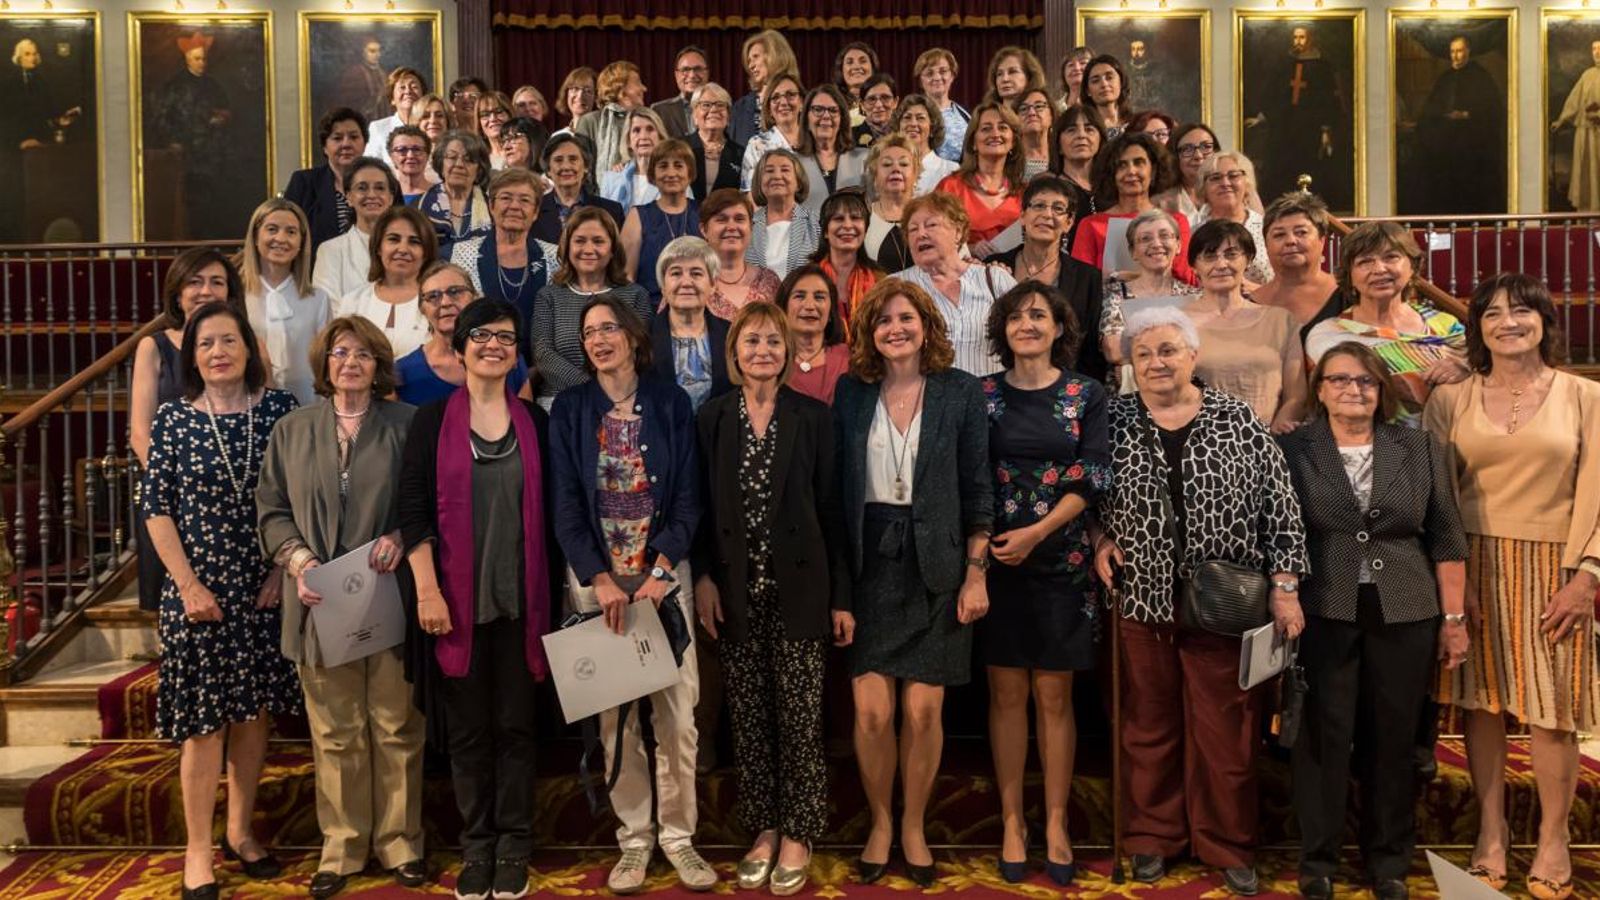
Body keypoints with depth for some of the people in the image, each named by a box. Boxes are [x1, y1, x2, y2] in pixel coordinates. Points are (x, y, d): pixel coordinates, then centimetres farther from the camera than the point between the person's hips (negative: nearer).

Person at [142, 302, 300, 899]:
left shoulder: (279, 408, -1)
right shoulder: (172, 418, -3)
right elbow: (156, 508, -2)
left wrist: (283, 569, -4)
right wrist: (188, 584, -9)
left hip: (264, 588, 2)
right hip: (199, 591, -2)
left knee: (256, 712, 11)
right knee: (203, 720, 2)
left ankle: (240, 832, 27)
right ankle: (198, 852, 14)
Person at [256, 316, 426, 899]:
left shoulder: (406, 425, 3)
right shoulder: (292, 430, 11)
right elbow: (272, 509, 9)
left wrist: (400, 538, -14)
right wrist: (299, 560, -6)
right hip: (322, 603, 2)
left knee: (396, 727, 5)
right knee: (334, 734, 7)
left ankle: (399, 842, 18)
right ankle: (342, 848, 18)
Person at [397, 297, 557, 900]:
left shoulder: (534, 422, 7)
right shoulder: (432, 422, 2)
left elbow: (547, 512, 8)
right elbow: (412, 510, -3)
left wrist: (554, 591, 6)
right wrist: (427, 590, -11)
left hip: (519, 598, 1)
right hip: (456, 597, -1)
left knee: (515, 725, 7)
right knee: (467, 728, 7)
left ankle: (513, 846, 18)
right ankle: (475, 845, 20)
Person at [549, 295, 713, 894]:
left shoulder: (670, 402, 2)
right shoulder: (570, 409, 3)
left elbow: (688, 497, -1)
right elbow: (566, 503, -2)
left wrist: (660, 569, -13)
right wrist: (600, 578, -12)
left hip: (663, 573, 0)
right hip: (596, 577, 0)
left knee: (677, 710, 0)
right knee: (615, 715, 5)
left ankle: (677, 834, 15)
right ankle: (634, 838, 18)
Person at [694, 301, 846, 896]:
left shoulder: (813, 418, 1)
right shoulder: (711, 418, 5)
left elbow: (831, 510, 0)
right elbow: (701, 507, 7)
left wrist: (840, 596, -2)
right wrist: (704, 578, -3)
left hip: (798, 590, -1)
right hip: (736, 593, 2)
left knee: (800, 717, 1)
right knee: (748, 719, 8)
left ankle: (798, 836, 16)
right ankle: (763, 829, 23)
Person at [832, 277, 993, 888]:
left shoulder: (961, 393, 0)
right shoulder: (851, 392, 3)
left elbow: (977, 489, 1)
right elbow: (835, 488, 4)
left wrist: (976, 572, -4)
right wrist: (836, 585, 0)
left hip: (935, 566, -1)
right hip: (868, 564, 1)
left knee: (923, 712, 1)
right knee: (871, 712, -1)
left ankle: (914, 827, 24)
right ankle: (879, 823, 23)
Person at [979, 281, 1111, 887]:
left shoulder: (1087, 395, 3)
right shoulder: (983, 394, 4)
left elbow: (1094, 477, -4)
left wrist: (1036, 533, -13)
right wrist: (981, 544, -10)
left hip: (1062, 562, 0)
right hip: (996, 560, 1)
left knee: (1054, 696, 5)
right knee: (1006, 693, 6)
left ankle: (1055, 823, 17)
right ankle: (1012, 820, 18)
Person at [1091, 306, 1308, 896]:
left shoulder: (1238, 422, -2)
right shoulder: (1115, 422, 2)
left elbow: (1279, 507, -2)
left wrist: (1285, 586, -6)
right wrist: (1099, 538, -1)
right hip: (1143, 600, 1)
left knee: (1226, 730, 7)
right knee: (1149, 724, 12)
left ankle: (1228, 845, 25)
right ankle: (1153, 836, 29)